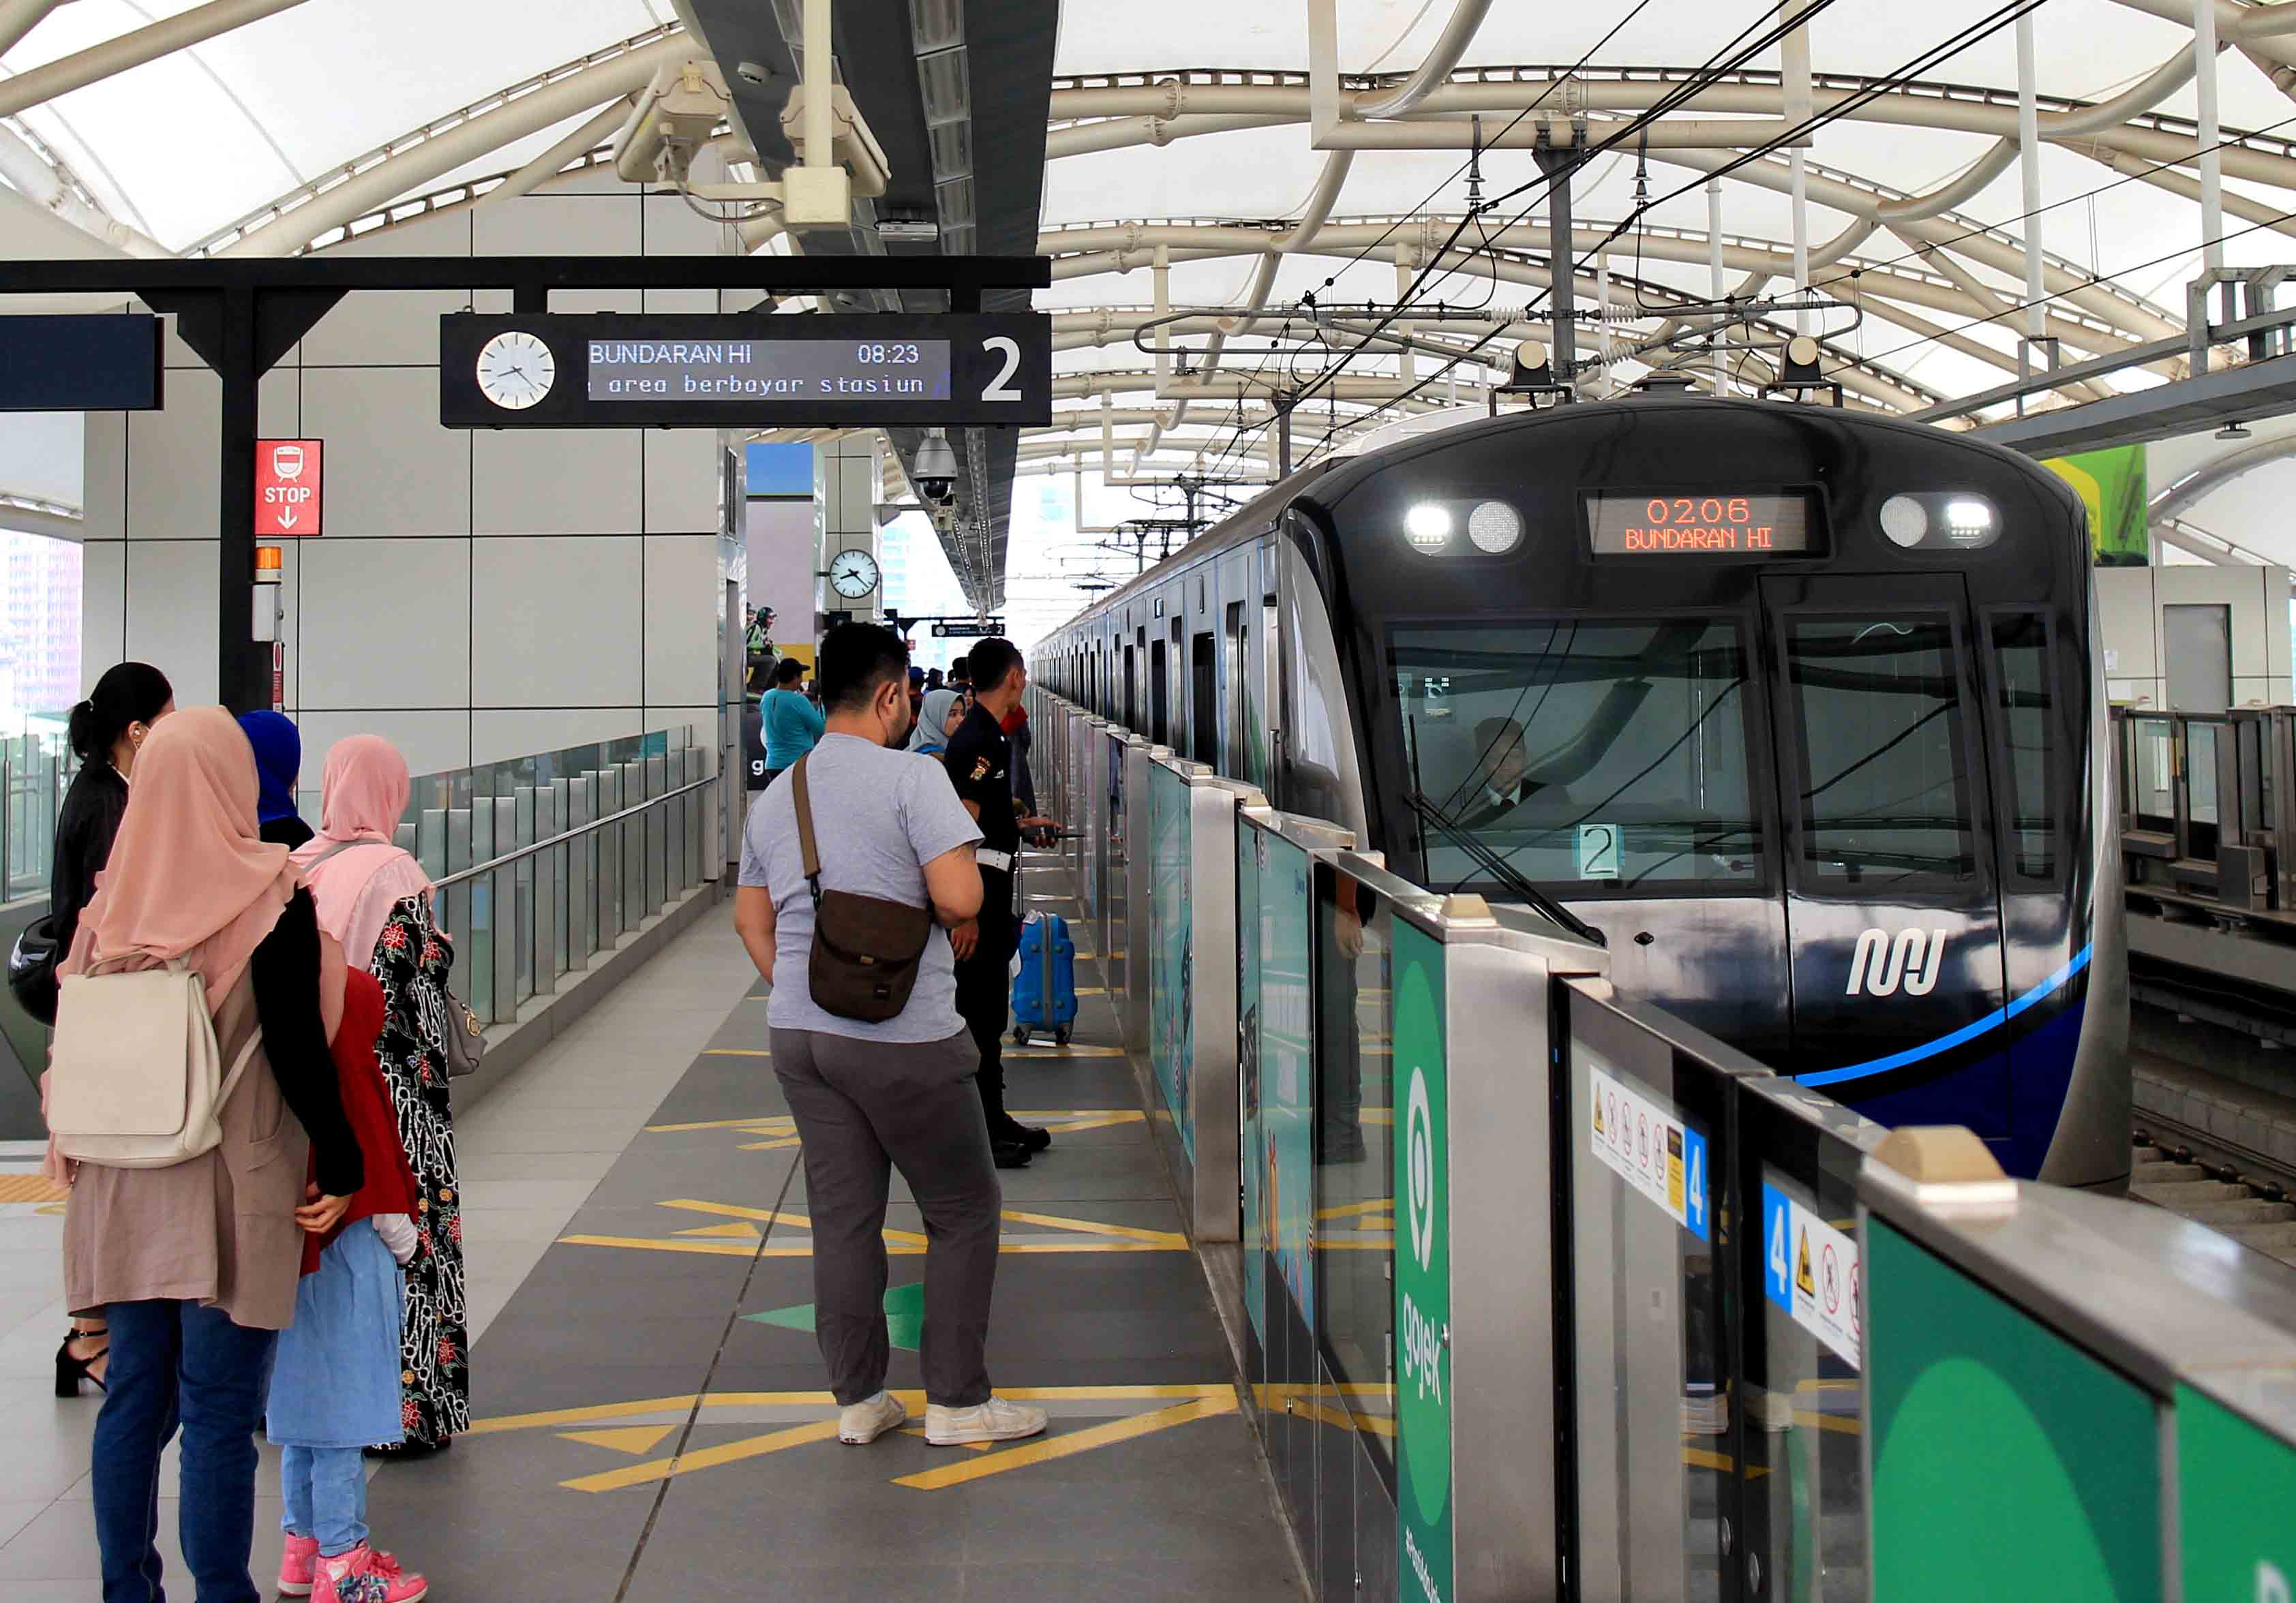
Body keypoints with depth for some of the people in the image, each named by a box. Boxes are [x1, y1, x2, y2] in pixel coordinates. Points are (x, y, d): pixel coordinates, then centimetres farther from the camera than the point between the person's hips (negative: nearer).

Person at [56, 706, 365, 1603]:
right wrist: (343, 1165, -5)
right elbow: (297, 1049, -14)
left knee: (134, 1397, 13)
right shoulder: (268, 898, -11)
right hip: (232, 1192, -5)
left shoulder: (113, 899, 2)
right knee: (220, 1413, 0)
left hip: (123, 1190, 5)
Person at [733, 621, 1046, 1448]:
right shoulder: (910, 777, -12)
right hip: (902, 1038, -7)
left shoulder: (773, 800, 11)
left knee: (842, 1218, 12)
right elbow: (959, 895, -21)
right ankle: (957, 1401, 10)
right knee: (963, 1211, 7)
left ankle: (858, 1398, 18)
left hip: (800, 1033, 7)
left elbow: (751, 920, 18)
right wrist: (963, 924, 0)